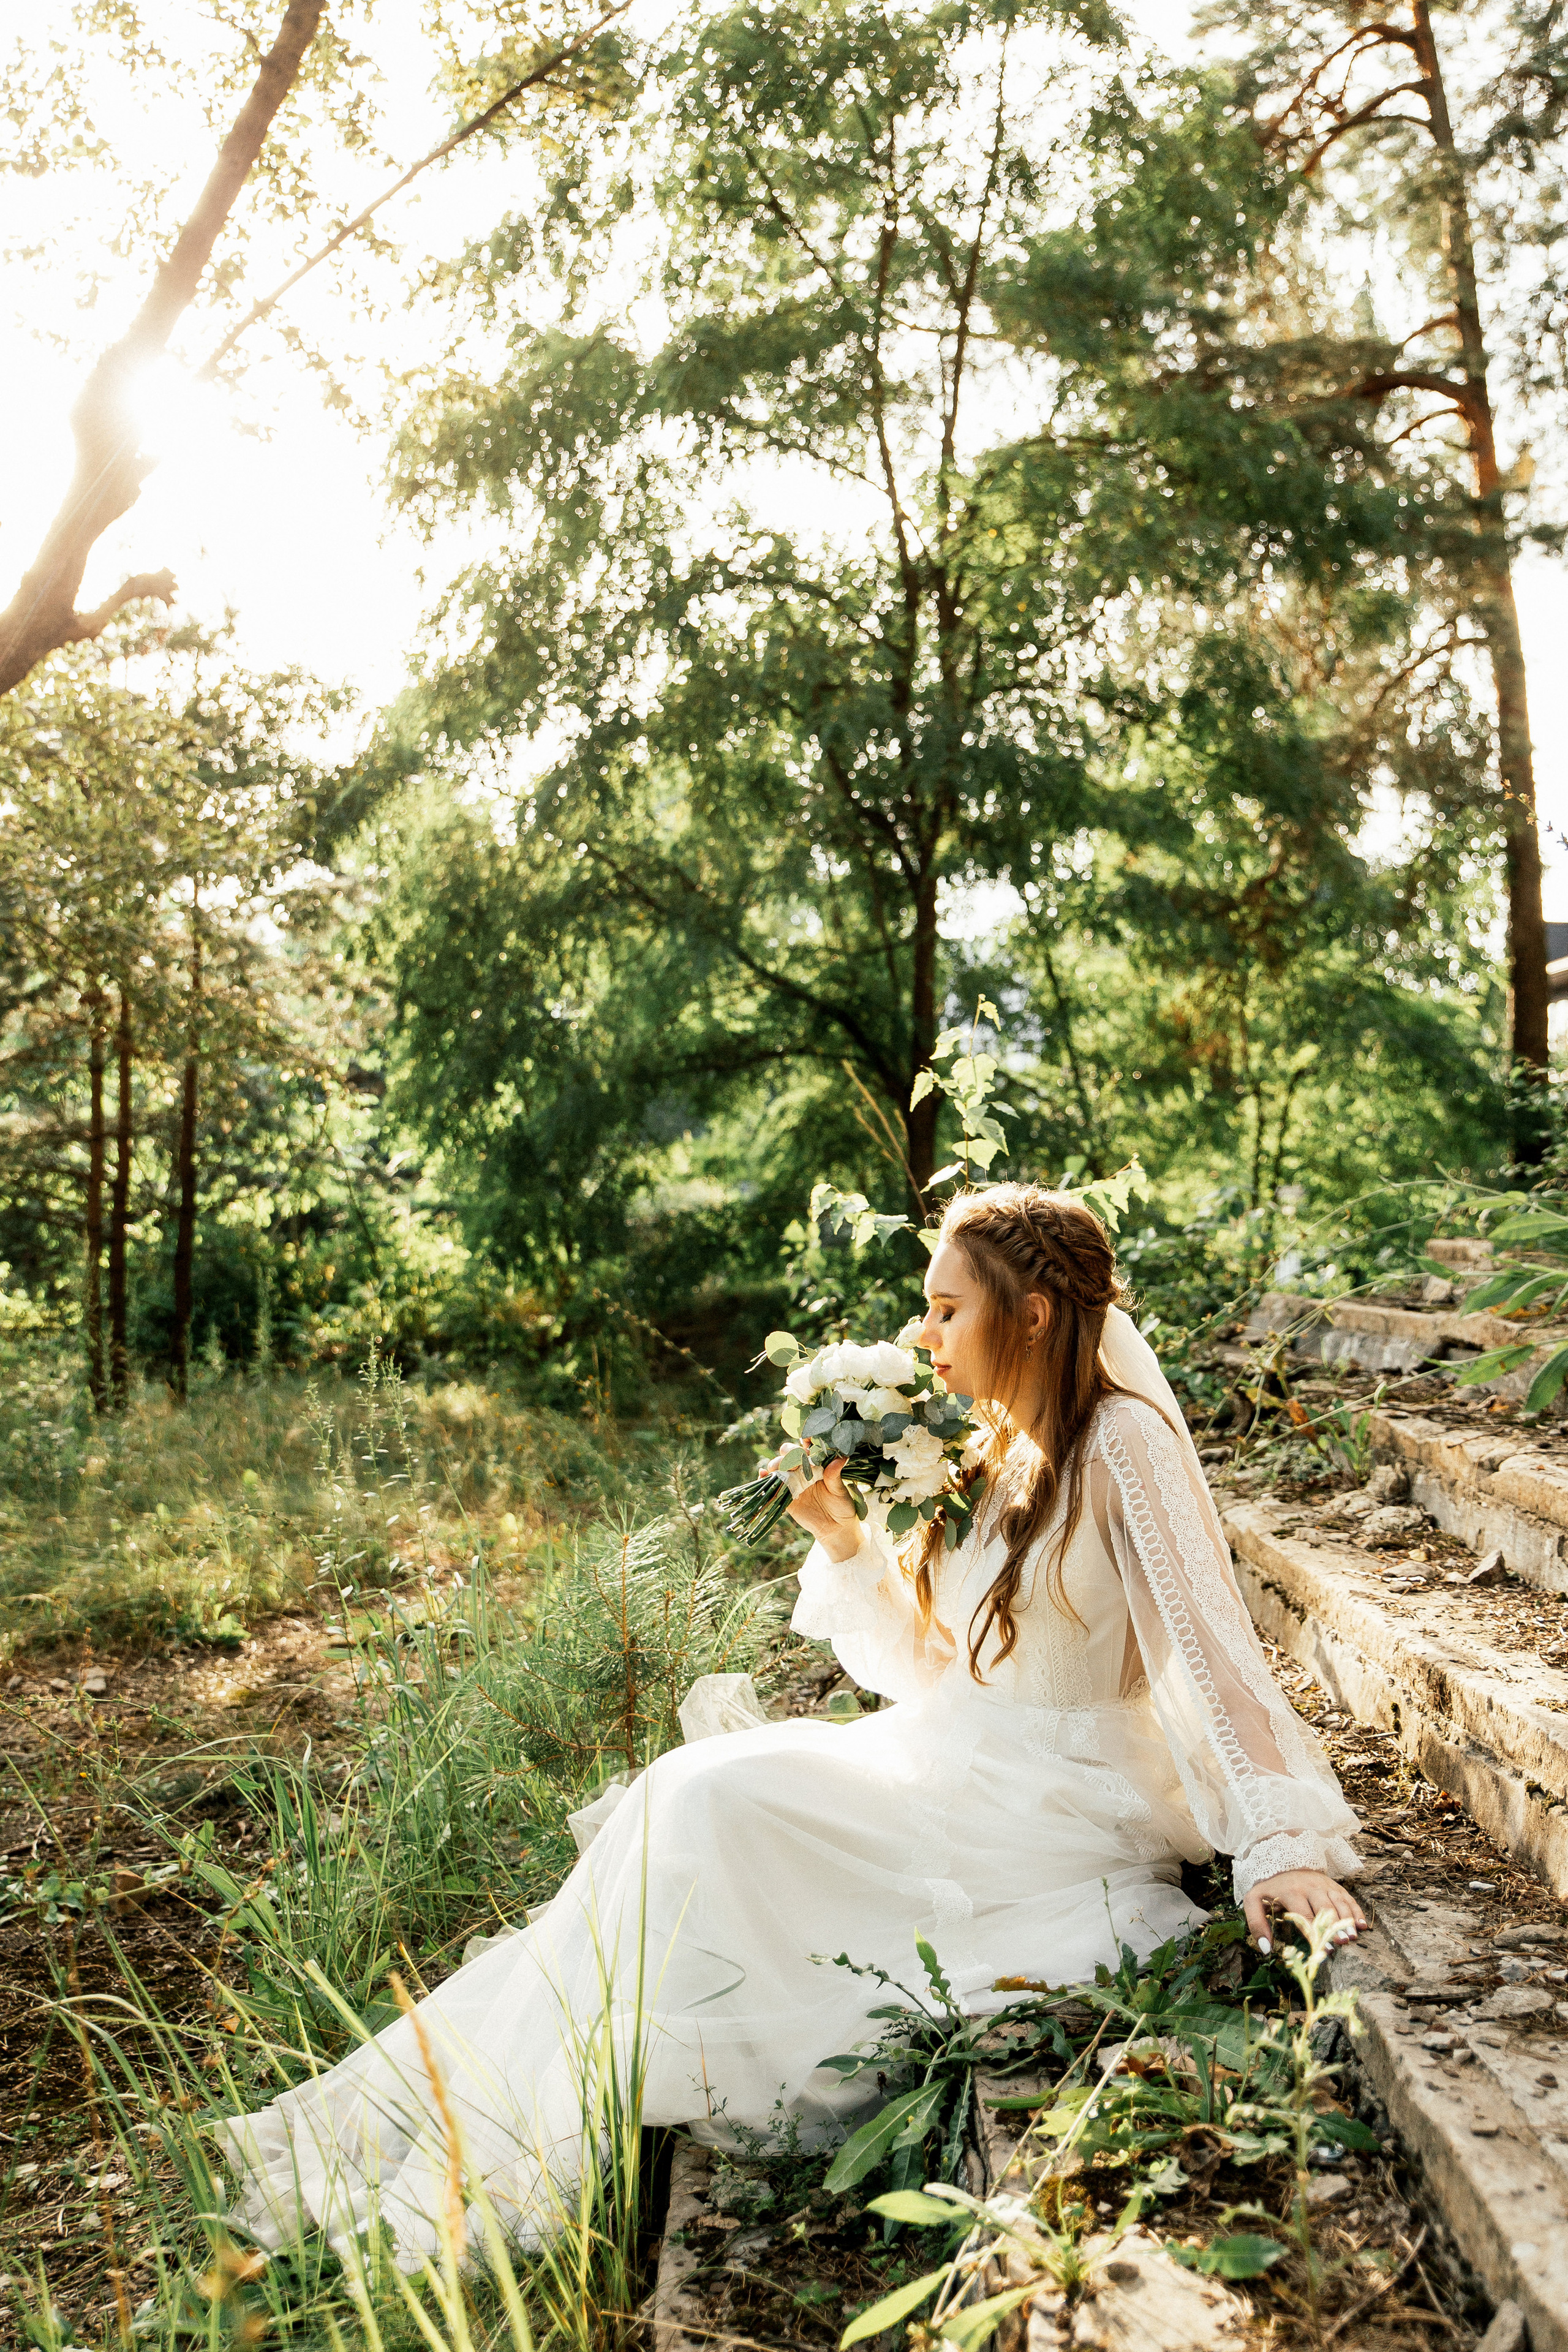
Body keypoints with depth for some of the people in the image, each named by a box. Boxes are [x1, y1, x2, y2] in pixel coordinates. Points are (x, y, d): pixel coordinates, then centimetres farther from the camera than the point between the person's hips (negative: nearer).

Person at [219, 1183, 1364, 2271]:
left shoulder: (1121, 1442, -14)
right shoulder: (1001, 1455, 11)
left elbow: (1214, 1653, -17)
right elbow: (924, 1664, 13)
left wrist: (1285, 1847, -26)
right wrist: (847, 1543, 0)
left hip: (1055, 1806, -8)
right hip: (959, 1765, 8)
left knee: (717, 1808, -20)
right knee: (699, 1794, -11)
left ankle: (518, 2152, -11)